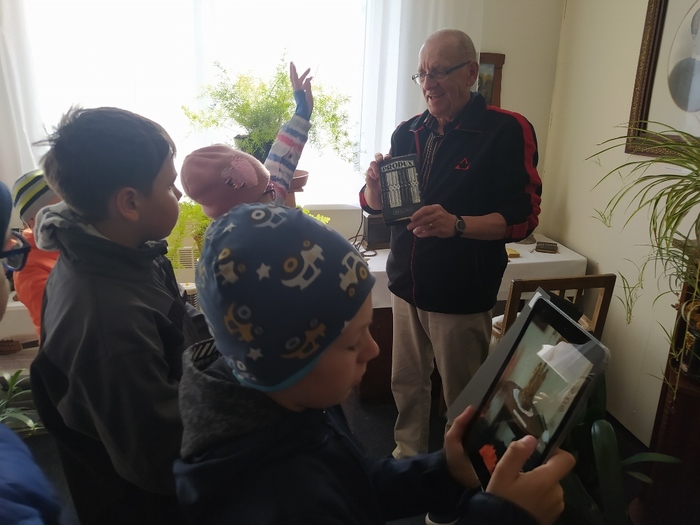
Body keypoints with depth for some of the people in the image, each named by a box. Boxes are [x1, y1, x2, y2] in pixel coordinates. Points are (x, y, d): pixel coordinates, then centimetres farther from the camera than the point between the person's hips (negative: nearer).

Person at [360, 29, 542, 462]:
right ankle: (407, 456, 39)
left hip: (462, 295, -5)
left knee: (463, 398, 10)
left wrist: (457, 224, -30)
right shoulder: (408, 132, 6)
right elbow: (376, 205, 9)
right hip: (407, 286, 5)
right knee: (407, 383, 16)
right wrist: (375, 185, -15)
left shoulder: (508, 130, -10)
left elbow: (523, 217, -13)